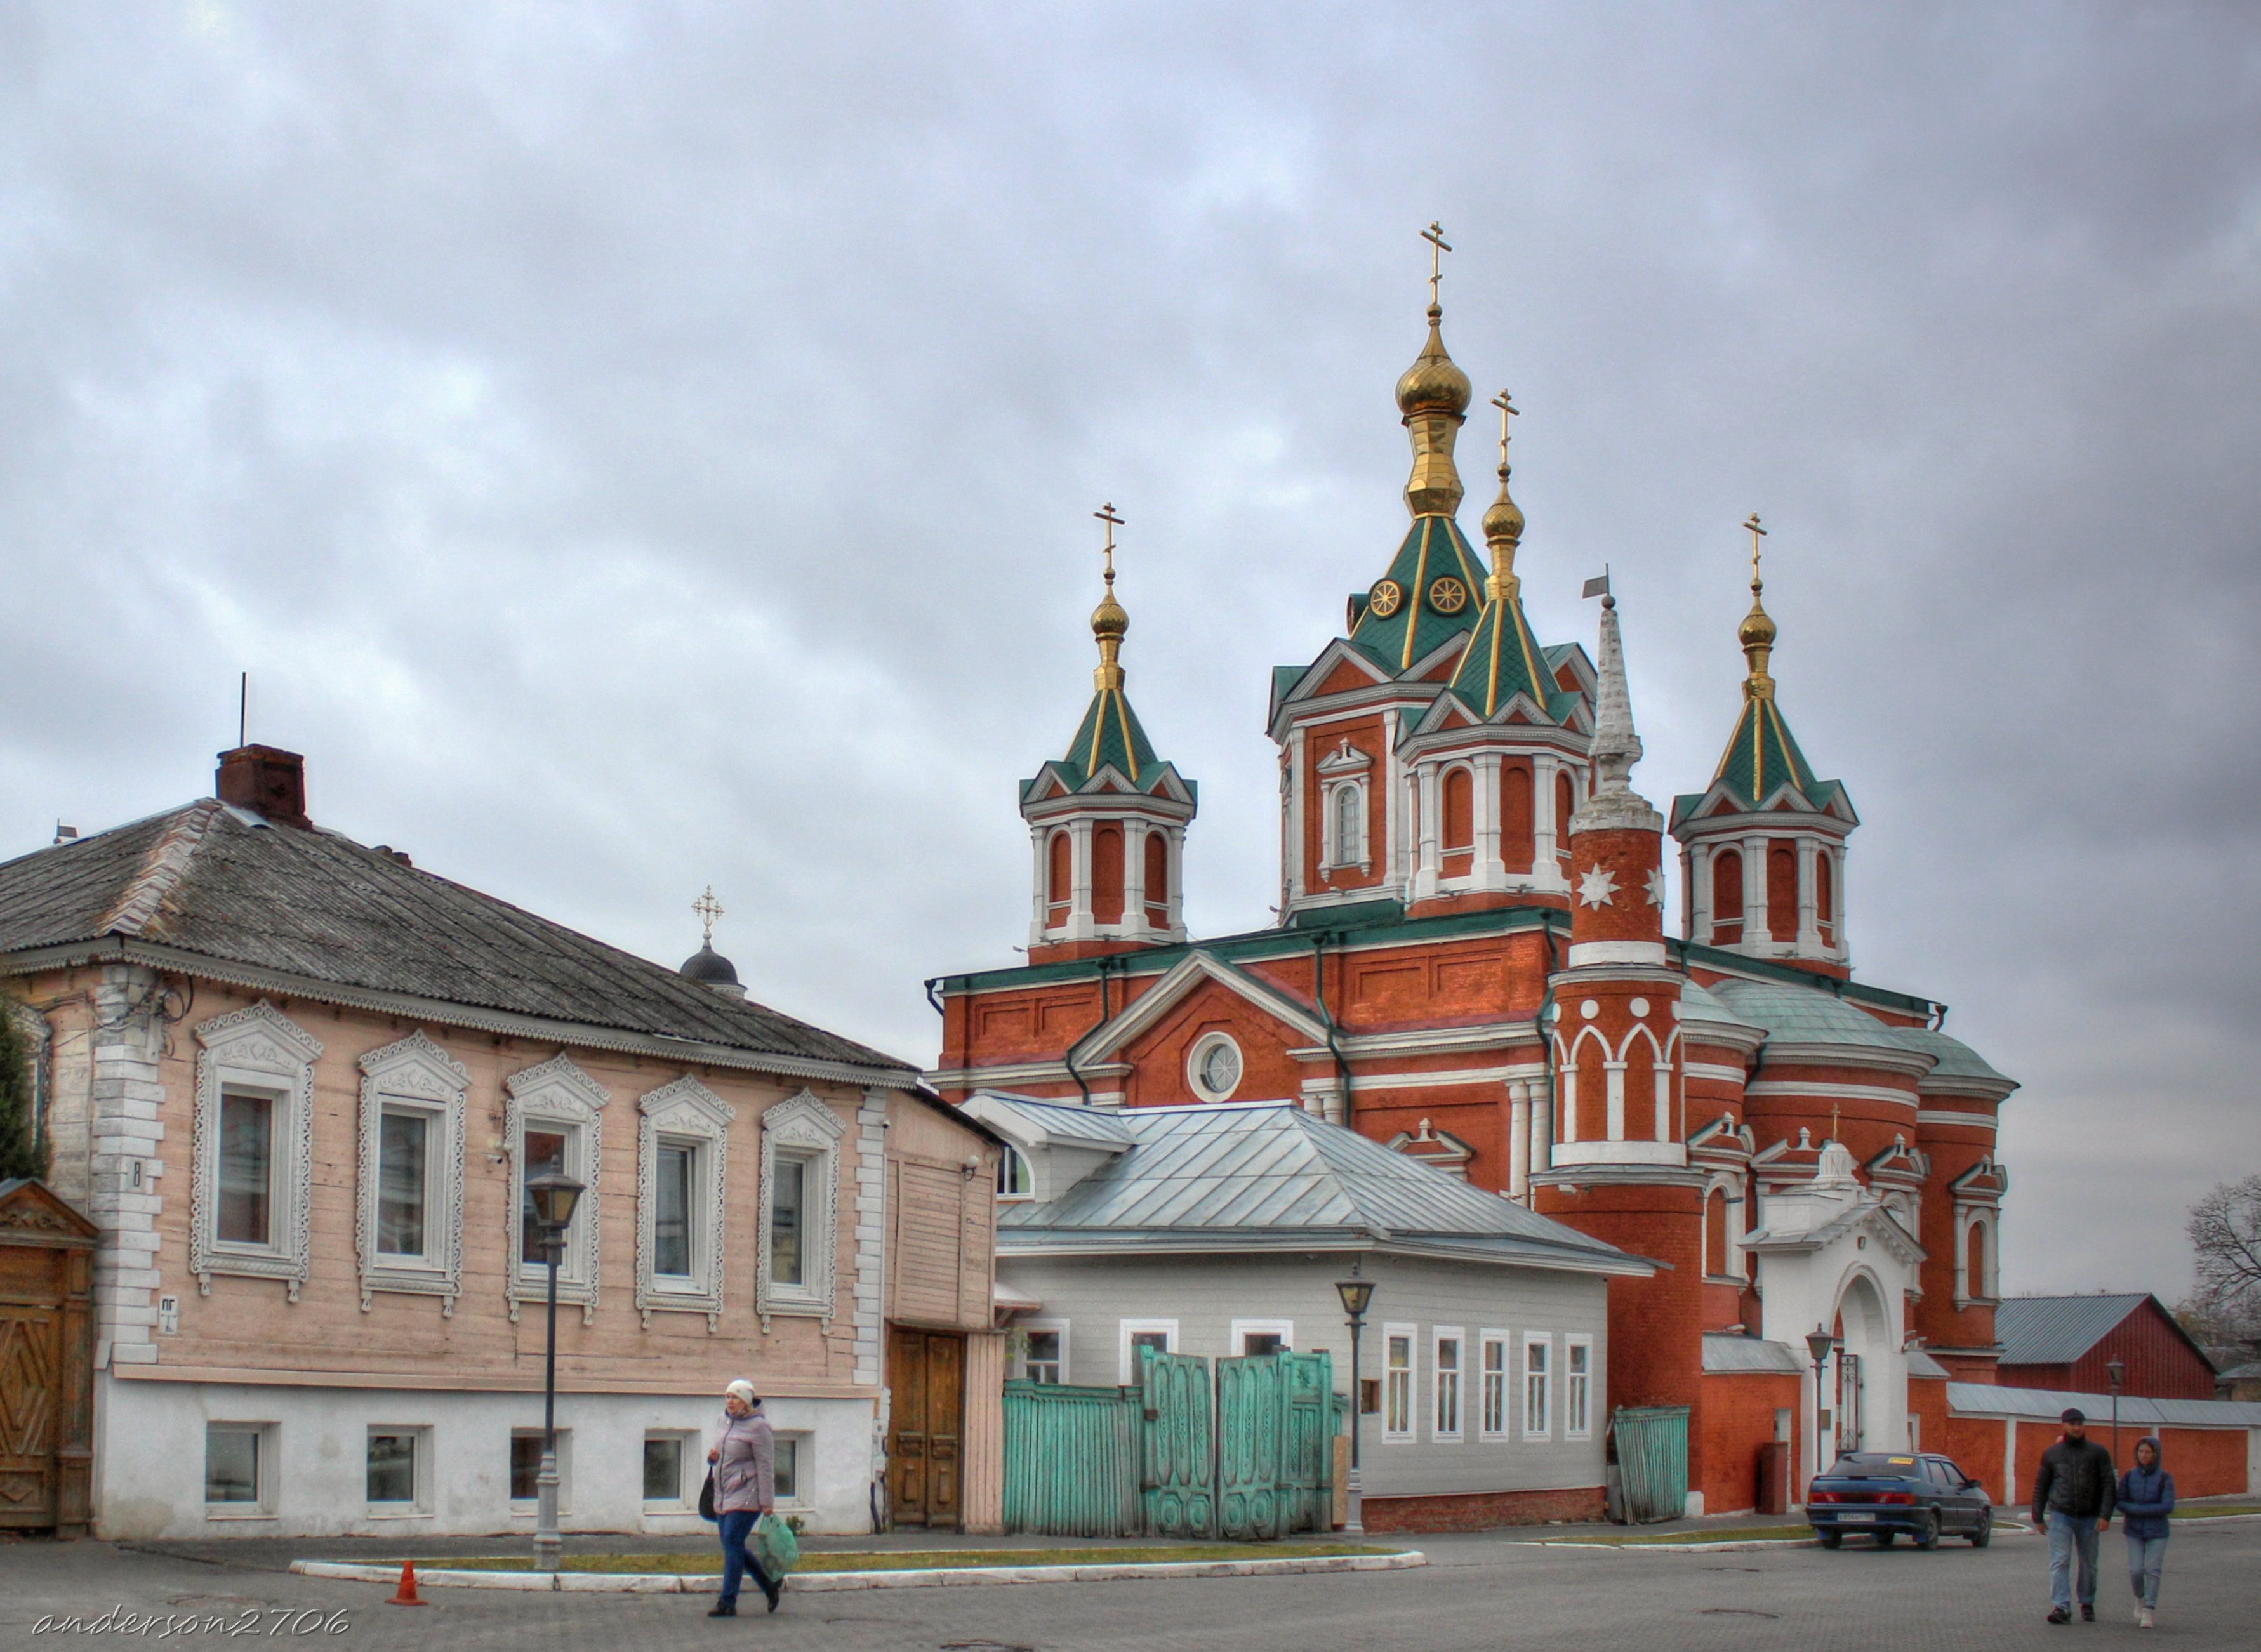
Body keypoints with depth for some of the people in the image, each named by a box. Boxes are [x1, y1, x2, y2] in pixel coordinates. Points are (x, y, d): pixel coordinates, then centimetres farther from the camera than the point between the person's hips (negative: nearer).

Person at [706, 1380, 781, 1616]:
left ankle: (728, 1602, -8)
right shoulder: (727, 1422, 13)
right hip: (724, 1495, 9)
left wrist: (767, 1501, -17)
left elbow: (766, 1465, -14)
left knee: (732, 1543, -11)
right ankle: (769, 1586, 26)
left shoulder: (758, 1426, -11)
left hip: (746, 1496, -9)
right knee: (733, 1546, 10)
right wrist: (714, 1457, 3)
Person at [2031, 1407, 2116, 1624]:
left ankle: (2087, 1604, 26)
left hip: (2089, 1518, 0)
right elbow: (2040, 1486, 12)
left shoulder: (2098, 1452, 3)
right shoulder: (2052, 1454, 7)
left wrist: (2105, 1515, -12)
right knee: (2060, 1562, -12)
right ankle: (2061, 1607, -18)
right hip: (2060, 1516, 0)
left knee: (2089, 1564, 10)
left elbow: (2108, 1486, -1)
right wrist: (2038, 1516, 8)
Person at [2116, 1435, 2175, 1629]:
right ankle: (2141, 1598, 25)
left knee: (2152, 1570, -7)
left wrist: (2137, 1510, -15)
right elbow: (2120, 1503, 0)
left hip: (2157, 1533, -2)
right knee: (2136, 1570, -4)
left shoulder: (2165, 1478, -6)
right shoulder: (2129, 1476, 1)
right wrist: (2151, 1510, -14)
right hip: (2134, 1532, 2)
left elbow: (2168, 1506, -13)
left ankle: (2148, 1611, 0)